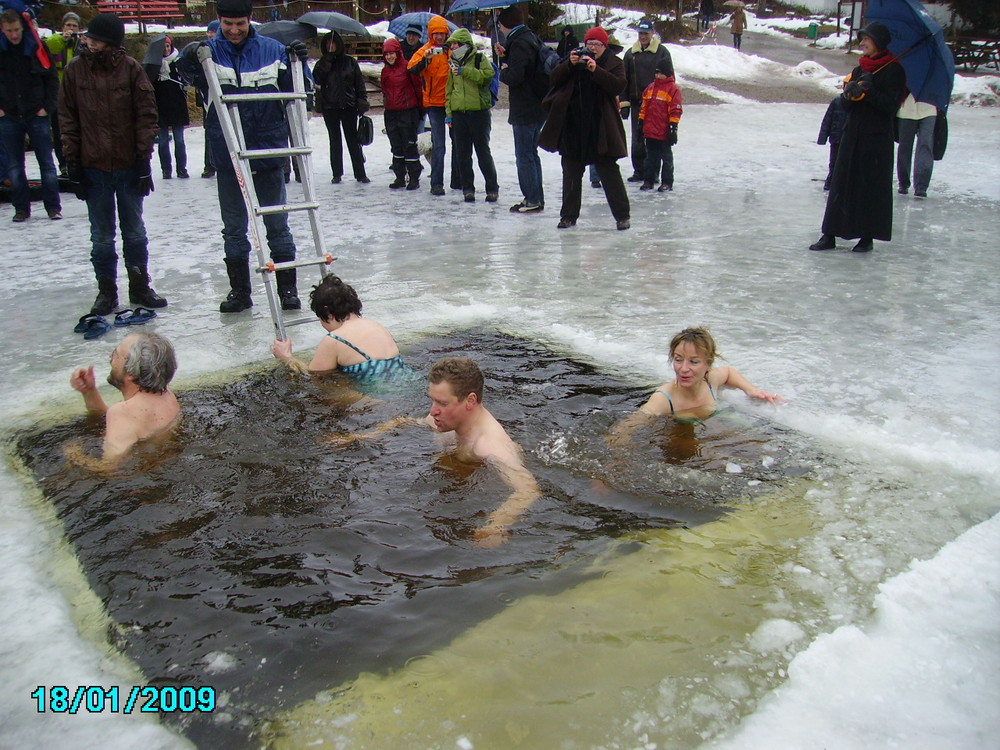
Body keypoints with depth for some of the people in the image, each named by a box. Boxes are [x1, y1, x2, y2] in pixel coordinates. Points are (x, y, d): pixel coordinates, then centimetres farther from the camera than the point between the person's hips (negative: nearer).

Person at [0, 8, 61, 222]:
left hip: (37, 116, -2)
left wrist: (47, 106, -3)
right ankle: (21, 208, 12)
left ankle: (53, 206, 9)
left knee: (47, 163, 2)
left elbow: (52, 78, 4)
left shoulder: (37, 47, -2)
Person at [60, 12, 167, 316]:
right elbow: (67, 118, 3)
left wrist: (143, 157, -7)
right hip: (93, 166, 1)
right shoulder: (76, 69, 0)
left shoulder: (131, 68, -4)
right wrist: (72, 160, -1)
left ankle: (140, 287, 23)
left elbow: (146, 114, -2)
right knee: (101, 236, 7)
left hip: (129, 165, -1)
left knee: (135, 232, 11)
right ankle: (106, 291, 19)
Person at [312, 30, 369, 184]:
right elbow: (317, 78, -10)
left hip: (348, 106, -1)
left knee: (353, 140, 0)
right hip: (330, 107, 1)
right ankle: (337, 174, 12)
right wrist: (328, 58, -13)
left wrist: (362, 103, -3)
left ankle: (360, 173, 4)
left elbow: (359, 83, 5)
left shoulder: (350, 61, 5)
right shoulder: (323, 62, 7)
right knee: (335, 140, 7)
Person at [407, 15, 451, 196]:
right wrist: (425, 59, -32)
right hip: (434, 103, -4)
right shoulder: (425, 51, -3)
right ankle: (436, 184, -1)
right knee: (438, 145, -6)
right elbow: (411, 70, -17)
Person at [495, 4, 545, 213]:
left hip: (524, 110, -10)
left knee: (524, 156, -3)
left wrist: (503, 70, -6)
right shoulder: (532, 39, 14)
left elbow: (514, 77, -26)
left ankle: (532, 200, 0)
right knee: (531, 153, 16)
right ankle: (537, 198, 22)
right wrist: (505, 57, 9)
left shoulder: (519, 43, -16)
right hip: (538, 107, 10)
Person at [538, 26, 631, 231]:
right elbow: (554, 78, 2)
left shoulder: (614, 63, 4)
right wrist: (569, 64, -14)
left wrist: (596, 70, -22)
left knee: (609, 171, -1)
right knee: (571, 172, 10)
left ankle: (622, 215, 6)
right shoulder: (575, 59, 11)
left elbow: (618, 86, -13)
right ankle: (569, 215, 20)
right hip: (572, 127, 3)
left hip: (600, 128, -3)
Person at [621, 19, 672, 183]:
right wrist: (624, 103, 4)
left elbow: (669, 77, 1)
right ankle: (639, 171, 16)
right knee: (637, 138, 7)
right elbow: (624, 80, 10)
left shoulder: (662, 51, 0)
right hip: (636, 103, 3)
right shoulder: (631, 53, 9)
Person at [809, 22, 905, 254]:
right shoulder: (859, 70, 14)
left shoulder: (893, 70, -4)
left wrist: (868, 91, -19)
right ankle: (829, 235, 5)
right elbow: (847, 105, 9)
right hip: (852, 133, 6)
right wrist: (851, 93, -11)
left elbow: (890, 105, -12)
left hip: (877, 138, -6)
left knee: (873, 187, 0)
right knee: (841, 184, 3)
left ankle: (867, 237, 8)